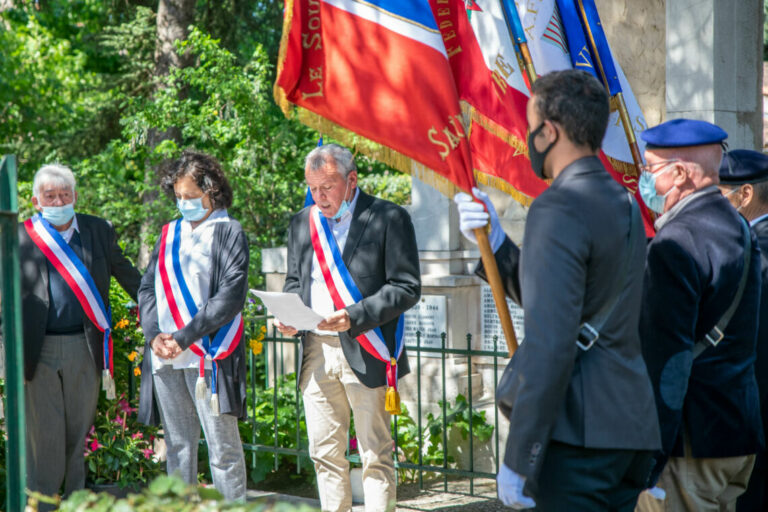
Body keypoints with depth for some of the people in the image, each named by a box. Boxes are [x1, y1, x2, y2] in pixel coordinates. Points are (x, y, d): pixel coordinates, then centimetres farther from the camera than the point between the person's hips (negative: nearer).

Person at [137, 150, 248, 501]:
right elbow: (147, 287, 15)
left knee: (222, 445, -5)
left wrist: (183, 337, -14)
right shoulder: (169, 234, 18)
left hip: (208, 355, -5)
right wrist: (154, 334, -4)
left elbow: (231, 296, -9)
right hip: (165, 356, 5)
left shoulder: (228, 232, 0)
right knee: (178, 446, 8)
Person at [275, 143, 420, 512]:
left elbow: (407, 287, -7)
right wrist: (287, 315, 1)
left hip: (365, 352, -5)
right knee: (324, 453, 8)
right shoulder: (302, 223, 15)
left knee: (375, 455, -2)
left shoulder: (388, 219, -3)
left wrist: (354, 317, -18)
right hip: (315, 352, 5)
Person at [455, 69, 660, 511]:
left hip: (579, 432, -9)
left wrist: (519, 459, -17)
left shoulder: (559, 209, -14)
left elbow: (550, 343, -21)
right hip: (634, 428, 9)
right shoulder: (623, 203, 15)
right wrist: (494, 242, 14)